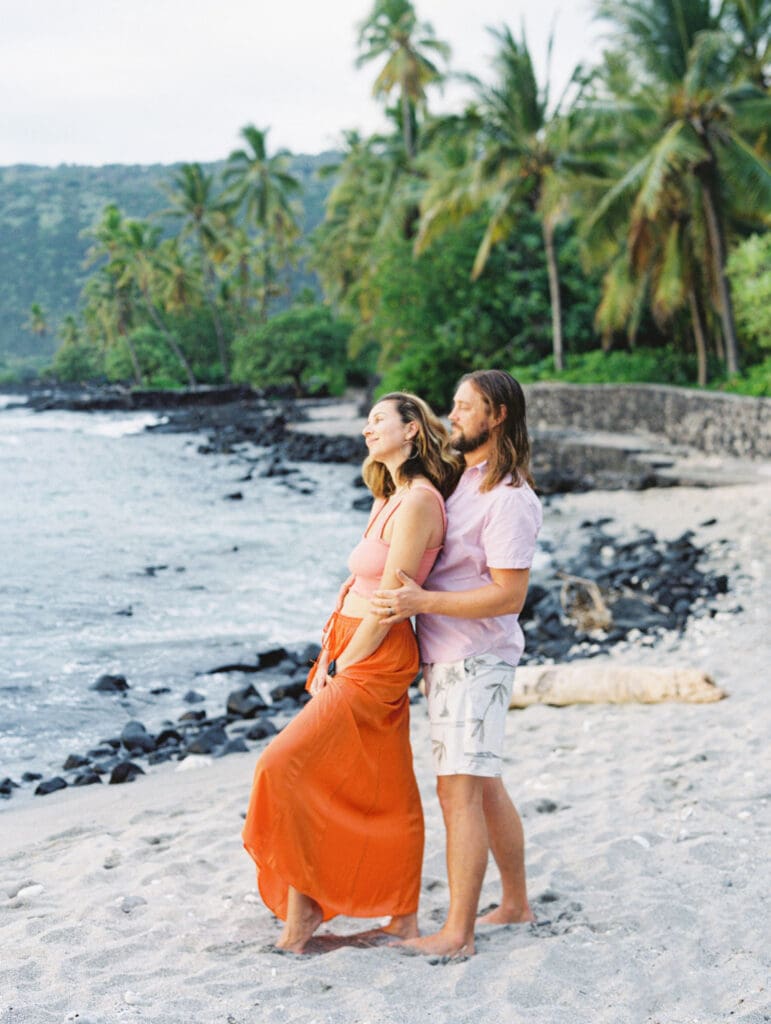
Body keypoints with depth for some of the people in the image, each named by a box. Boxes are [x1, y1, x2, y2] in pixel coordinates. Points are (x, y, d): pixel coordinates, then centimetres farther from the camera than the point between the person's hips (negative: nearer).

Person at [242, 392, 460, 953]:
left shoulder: (417, 503, -16)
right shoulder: (391, 500, 14)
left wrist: (339, 668, -10)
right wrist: (329, 659, 7)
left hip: (375, 660, -9)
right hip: (351, 655, 9)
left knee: (284, 766, -10)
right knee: (388, 792, 12)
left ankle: (303, 902, 1)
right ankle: (403, 916, 21)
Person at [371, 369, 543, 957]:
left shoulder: (509, 500, -17)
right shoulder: (466, 481, 13)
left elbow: (509, 596, -22)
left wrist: (421, 602, -25)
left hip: (475, 661, -10)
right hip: (449, 659, 10)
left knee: (459, 792, -9)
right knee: (484, 787, 17)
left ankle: (458, 932, -2)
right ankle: (516, 903, 29)